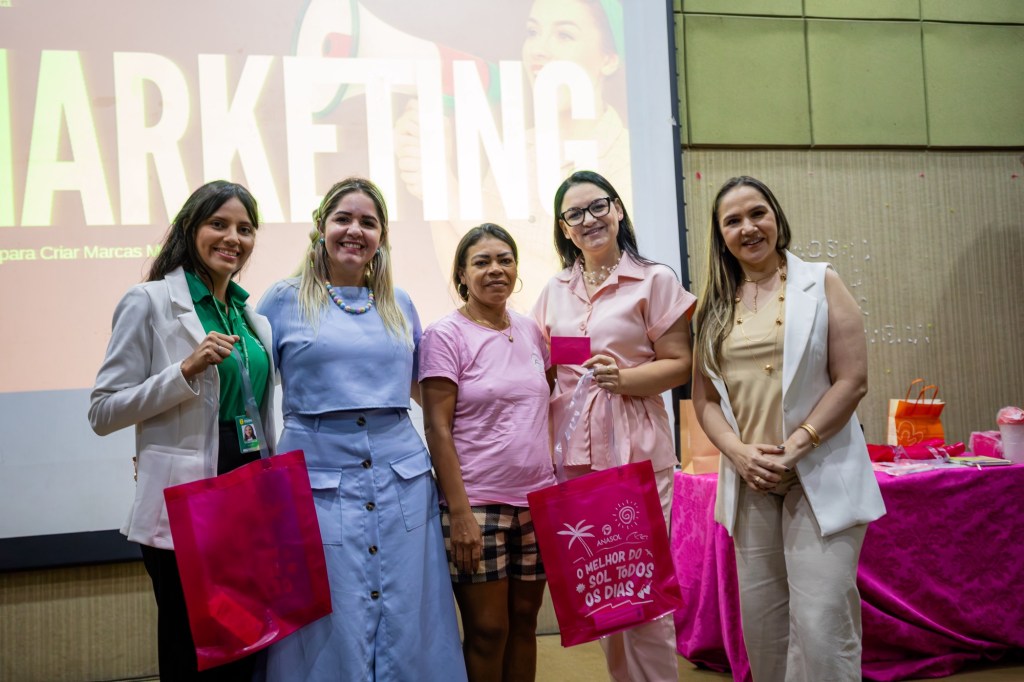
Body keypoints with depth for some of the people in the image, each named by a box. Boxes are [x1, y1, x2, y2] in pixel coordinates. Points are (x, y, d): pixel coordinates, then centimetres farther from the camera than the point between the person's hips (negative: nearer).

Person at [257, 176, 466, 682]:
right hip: (318, 480, -3)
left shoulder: (399, 305, 13)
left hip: (402, 480, 3)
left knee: (407, 631, 7)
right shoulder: (284, 301, 4)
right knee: (329, 639, 3)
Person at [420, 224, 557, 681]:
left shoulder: (531, 332, 9)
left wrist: (558, 488, 9)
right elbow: (438, 430, -10)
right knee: (488, 630, 2)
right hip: (477, 503, -5)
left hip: (537, 500, 5)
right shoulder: (445, 335, -6)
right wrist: (459, 512, -15)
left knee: (524, 621, 12)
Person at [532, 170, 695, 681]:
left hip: (636, 452, -5)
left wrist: (625, 377, -19)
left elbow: (680, 365, -3)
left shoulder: (654, 280, 0)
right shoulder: (554, 292, 14)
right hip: (572, 456, 5)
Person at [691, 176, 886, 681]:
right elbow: (705, 398, 9)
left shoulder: (821, 284, 2)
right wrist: (740, 453, -9)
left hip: (820, 475, -3)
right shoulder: (715, 305, 11)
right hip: (749, 481, 4)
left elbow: (852, 380, -6)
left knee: (820, 623, -9)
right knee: (761, 621, 9)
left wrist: (793, 449, -14)